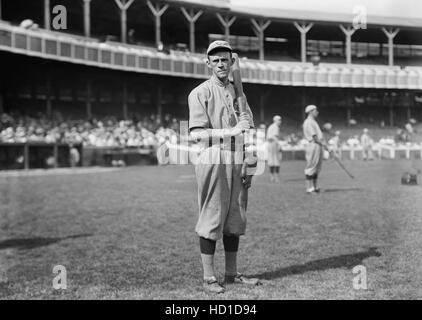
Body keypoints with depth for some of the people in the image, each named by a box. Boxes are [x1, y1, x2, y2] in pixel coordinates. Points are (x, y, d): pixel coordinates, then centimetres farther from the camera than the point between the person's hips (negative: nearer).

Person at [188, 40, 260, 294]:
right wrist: (231, 131, -19)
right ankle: (209, 277, 4)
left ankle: (232, 273, 20)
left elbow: (248, 133, 16)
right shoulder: (200, 93, -1)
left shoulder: (238, 93, 17)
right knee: (211, 218, -4)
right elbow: (197, 133, -11)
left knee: (235, 219, 9)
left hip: (237, 163, 6)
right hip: (213, 161, -6)